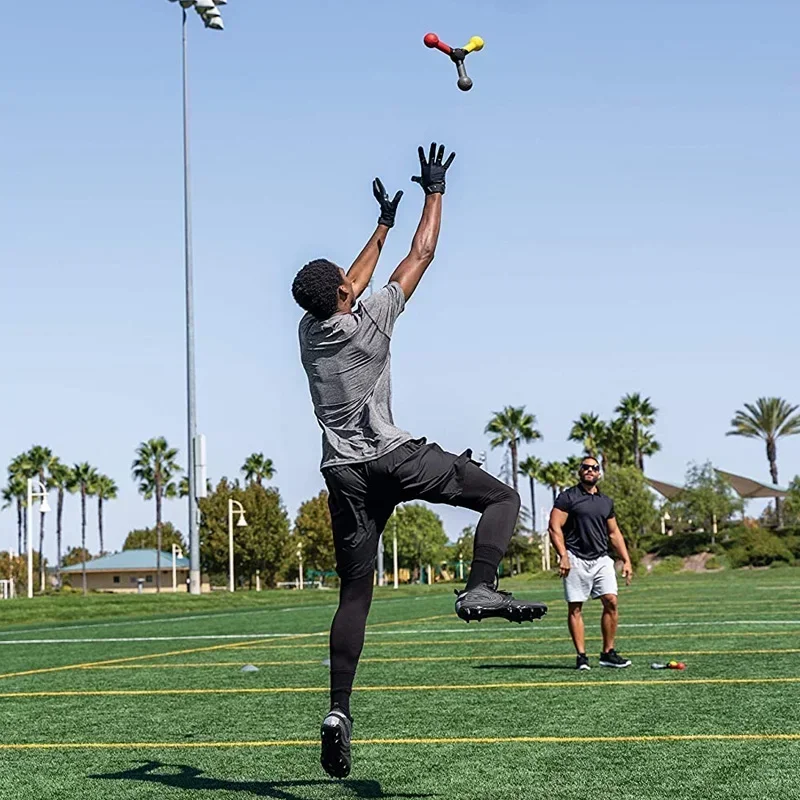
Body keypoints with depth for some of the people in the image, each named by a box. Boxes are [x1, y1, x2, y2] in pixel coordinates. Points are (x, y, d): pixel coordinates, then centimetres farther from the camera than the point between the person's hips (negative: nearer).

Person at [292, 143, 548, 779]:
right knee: (502, 497, 4)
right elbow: (422, 256, 6)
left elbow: (348, 288, 31)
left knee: (355, 595, 5)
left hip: (344, 474, 6)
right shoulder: (371, 319, -3)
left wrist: (382, 224, 40)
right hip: (393, 457, -5)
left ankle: (339, 712, -4)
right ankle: (480, 589, -19)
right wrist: (435, 191, 18)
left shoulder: (309, 331, 12)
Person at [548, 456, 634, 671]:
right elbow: (555, 527, -5)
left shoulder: (606, 501, 18)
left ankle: (608, 653, 1)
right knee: (575, 607, -3)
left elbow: (614, 533, 23)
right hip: (576, 560, -4)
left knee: (611, 602, -7)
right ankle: (581, 656, 1)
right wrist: (563, 556, -15)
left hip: (601, 559, 4)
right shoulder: (567, 497, 1)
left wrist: (626, 560, 16)